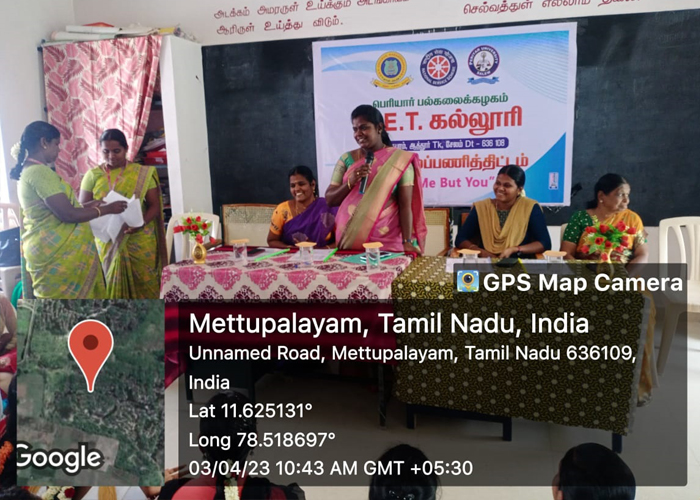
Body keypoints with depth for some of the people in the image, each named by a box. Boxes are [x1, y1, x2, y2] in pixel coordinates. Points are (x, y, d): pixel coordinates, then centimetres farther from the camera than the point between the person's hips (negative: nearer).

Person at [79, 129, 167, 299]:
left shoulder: (142, 173, 1)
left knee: (145, 286, 4)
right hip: (108, 243, 1)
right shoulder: (93, 175, 2)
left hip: (140, 241, 0)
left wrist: (140, 223, -20)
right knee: (115, 285, 4)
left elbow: (154, 205, -1)